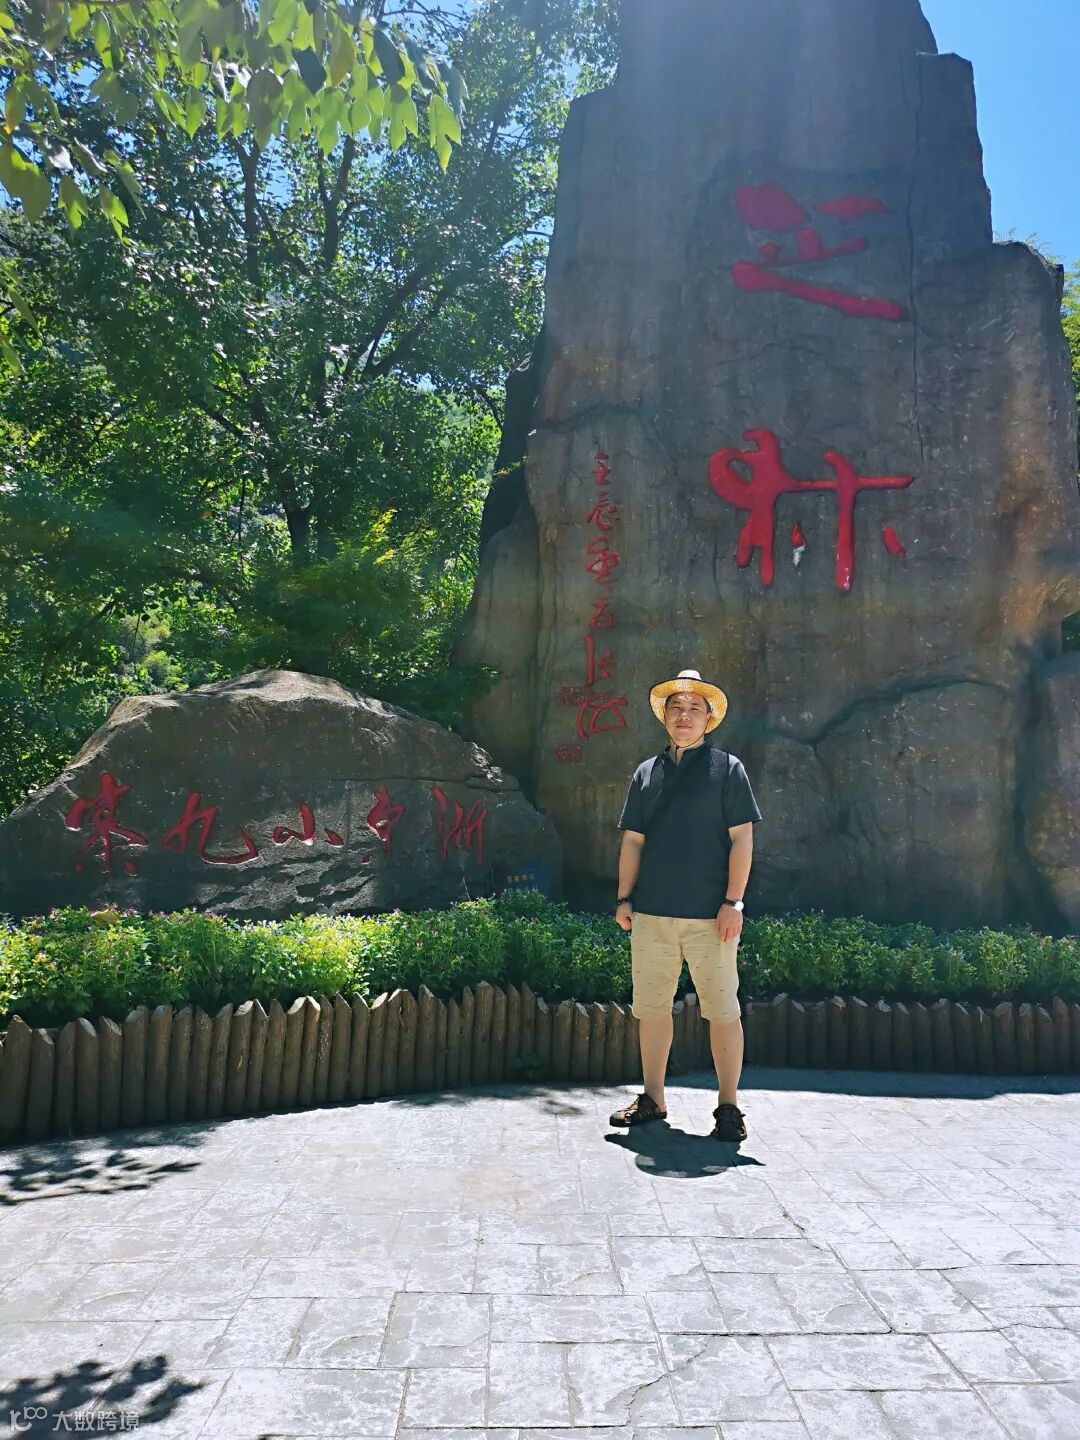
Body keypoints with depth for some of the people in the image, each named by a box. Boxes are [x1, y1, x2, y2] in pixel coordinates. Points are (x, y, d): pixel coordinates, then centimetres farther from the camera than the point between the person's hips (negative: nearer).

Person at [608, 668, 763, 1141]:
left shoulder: (727, 768, 2)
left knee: (722, 1010, 2)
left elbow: (742, 839, -3)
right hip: (652, 914, 4)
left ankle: (729, 1107, 16)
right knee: (651, 1008, 11)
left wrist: (733, 902, -9)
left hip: (709, 916, -4)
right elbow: (632, 840, 14)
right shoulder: (647, 773, 13)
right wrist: (624, 898, 8)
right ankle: (653, 1099, 25)